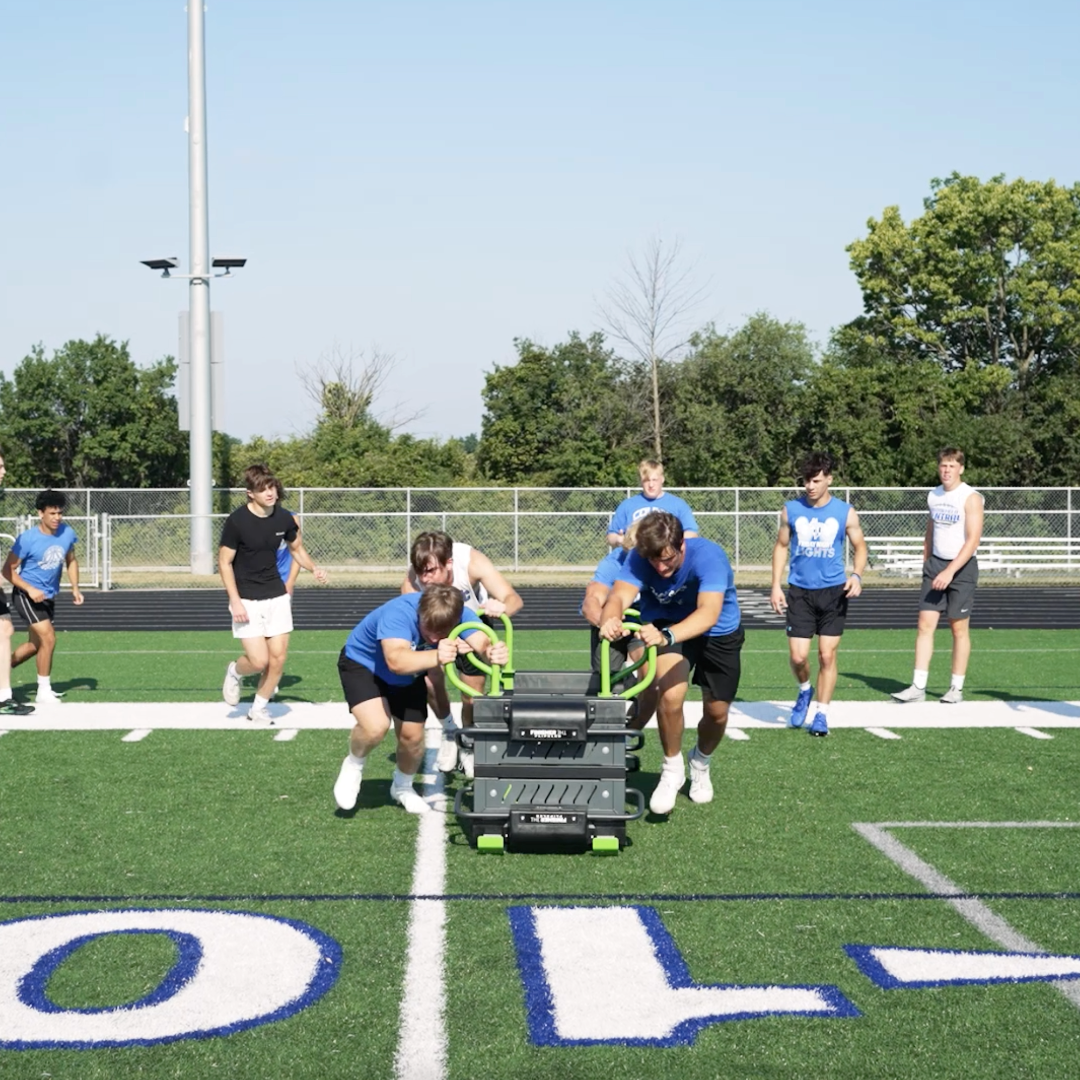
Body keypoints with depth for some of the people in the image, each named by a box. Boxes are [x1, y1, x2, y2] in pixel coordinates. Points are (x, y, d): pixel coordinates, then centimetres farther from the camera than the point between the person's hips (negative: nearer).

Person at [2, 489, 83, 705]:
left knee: (35, 644, 16)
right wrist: (30, 589, -26)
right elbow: (7, 569, -16)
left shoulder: (67, 533, -7)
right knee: (48, 638, -17)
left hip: (48, 597, 7)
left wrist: (75, 588, 1)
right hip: (26, 595, -7)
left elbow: (71, 560, 12)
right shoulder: (27, 539, -21)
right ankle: (44, 692, -4)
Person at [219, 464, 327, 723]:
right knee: (259, 661, -11)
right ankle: (234, 672, 24)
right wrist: (235, 601, -17)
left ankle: (259, 709, 22)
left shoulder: (284, 518, -2)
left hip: (276, 597, 4)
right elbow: (224, 562, -10)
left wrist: (313, 568, -3)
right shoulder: (237, 521, -15)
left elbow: (296, 548, 16)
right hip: (247, 601, -4)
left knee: (278, 658, 2)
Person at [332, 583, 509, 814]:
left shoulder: (461, 614, -28)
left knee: (413, 736, 3)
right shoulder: (399, 613, -42)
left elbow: (482, 643, -43)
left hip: (409, 677, 5)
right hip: (362, 663, -5)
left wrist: (493, 652, -68)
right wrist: (436, 657, -75)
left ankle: (402, 787, 36)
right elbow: (396, 660, -58)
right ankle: (353, 766, 7)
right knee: (375, 726, -27)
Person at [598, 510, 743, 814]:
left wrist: (667, 635, -68)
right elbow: (619, 596, -44)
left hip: (719, 633, 0)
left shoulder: (708, 556, -36)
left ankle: (701, 764, 40)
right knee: (671, 694, -25)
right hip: (668, 625, 0)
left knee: (717, 712, 5)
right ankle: (672, 769, 0)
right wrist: (610, 619, -69)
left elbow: (708, 613, -50)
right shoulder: (640, 558, -28)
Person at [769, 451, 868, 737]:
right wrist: (776, 586, 3)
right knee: (798, 655, -4)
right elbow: (781, 546, 10)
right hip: (800, 592, 1)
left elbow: (860, 547, 7)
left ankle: (821, 715, 12)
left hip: (833, 592, -1)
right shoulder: (791, 510, 0)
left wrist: (856, 575, -12)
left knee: (827, 655, -1)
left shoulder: (845, 512, -3)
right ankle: (805, 691, 28)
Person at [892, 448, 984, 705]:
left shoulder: (970, 498, -11)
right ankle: (918, 686, -2)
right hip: (935, 565, 5)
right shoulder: (933, 496, 9)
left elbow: (973, 539, -18)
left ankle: (957, 688, 11)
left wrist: (950, 571, -24)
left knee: (959, 628, 2)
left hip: (961, 567, -5)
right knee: (925, 624, -3)